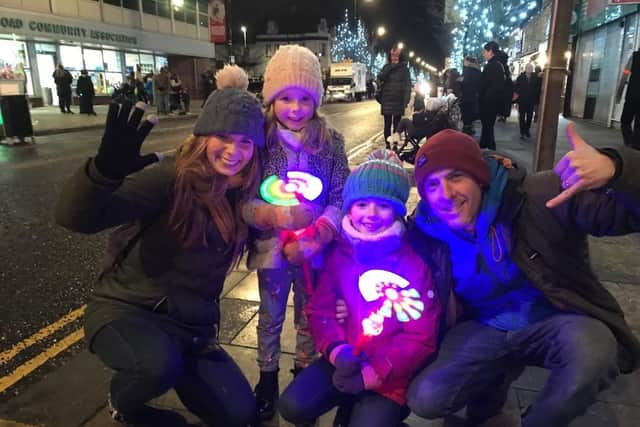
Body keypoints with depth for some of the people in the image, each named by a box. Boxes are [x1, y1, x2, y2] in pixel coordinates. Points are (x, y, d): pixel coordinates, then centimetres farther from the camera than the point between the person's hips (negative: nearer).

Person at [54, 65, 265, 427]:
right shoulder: (172, 178, -20)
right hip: (127, 311, -5)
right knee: (160, 363, -37)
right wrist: (108, 168, -50)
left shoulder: (244, 194, -1)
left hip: (192, 327, 5)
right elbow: (77, 216, -30)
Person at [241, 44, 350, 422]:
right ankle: (268, 378, 39)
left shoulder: (331, 142, -6)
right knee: (270, 317, 18)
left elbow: (341, 200, -8)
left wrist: (312, 240, -19)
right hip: (272, 246, 0)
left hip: (315, 249, 1)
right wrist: (276, 215, -29)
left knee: (309, 316, 18)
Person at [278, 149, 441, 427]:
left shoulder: (416, 261, -11)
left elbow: (421, 336, -10)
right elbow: (319, 309, 1)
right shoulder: (337, 252, 0)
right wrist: (337, 351, -18)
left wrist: (375, 373, -16)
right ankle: (351, 405, 14)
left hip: (391, 371, -2)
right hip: (344, 362, 3)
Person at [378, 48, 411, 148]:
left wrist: (406, 100, -10)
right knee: (387, 124, 4)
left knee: (397, 124, 5)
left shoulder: (404, 68, 2)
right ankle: (387, 145, 9)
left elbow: (408, 84, -1)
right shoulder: (386, 67, 7)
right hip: (387, 100, 1)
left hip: (398, 101, -1)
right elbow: (380, 78, -8)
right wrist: (391, 67, -14)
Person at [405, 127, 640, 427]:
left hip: (557, 321, -1)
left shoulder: (540, 196, -22)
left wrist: (614, 169, -50)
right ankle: (496, 377, 17)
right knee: (425, 400, -17)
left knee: (591, 352, -37)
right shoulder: (425, 232, -11)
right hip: (485, 329, 2)